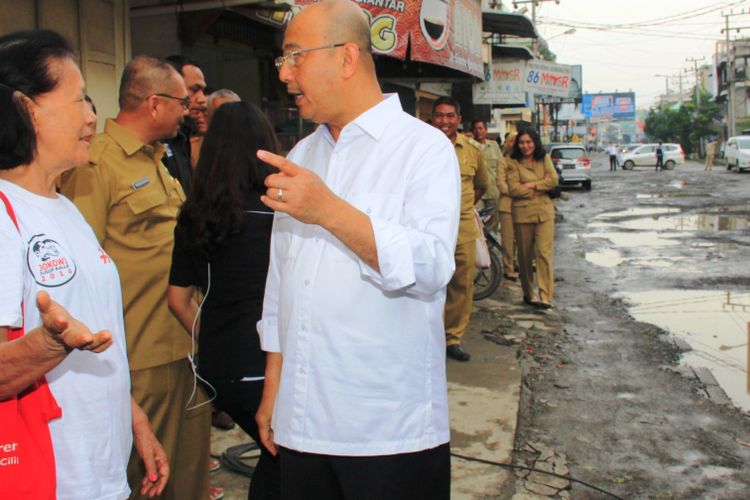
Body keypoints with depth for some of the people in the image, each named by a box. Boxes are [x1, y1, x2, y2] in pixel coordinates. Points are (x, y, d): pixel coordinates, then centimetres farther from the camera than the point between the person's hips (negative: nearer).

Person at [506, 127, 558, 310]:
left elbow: (553, 180, -4)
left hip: (545, 212, 1)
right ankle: (528, 294, 22)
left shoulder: (545, 159, 9)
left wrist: (531, 185, -11)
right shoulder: (514, 162, 0)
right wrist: (541, 187, -6)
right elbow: (513, 188, -11)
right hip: (523, 213, -1)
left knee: (544, 253, -9)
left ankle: (545, 296, -9)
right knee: (525, 256, 7)